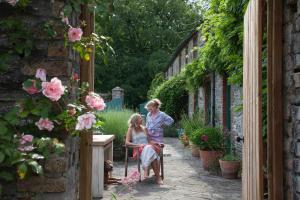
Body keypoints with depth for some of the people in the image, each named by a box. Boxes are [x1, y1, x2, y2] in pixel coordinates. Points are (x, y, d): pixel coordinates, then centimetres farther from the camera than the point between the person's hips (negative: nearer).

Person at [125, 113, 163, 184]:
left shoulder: (144, 129, 21)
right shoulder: (131, 129, 6)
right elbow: (127, 142, -3)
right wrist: (138, 145, -17)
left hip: (148, 148, 4)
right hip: (138, 150, -4)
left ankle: (146, 170, -37)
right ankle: (158, 176, -38)